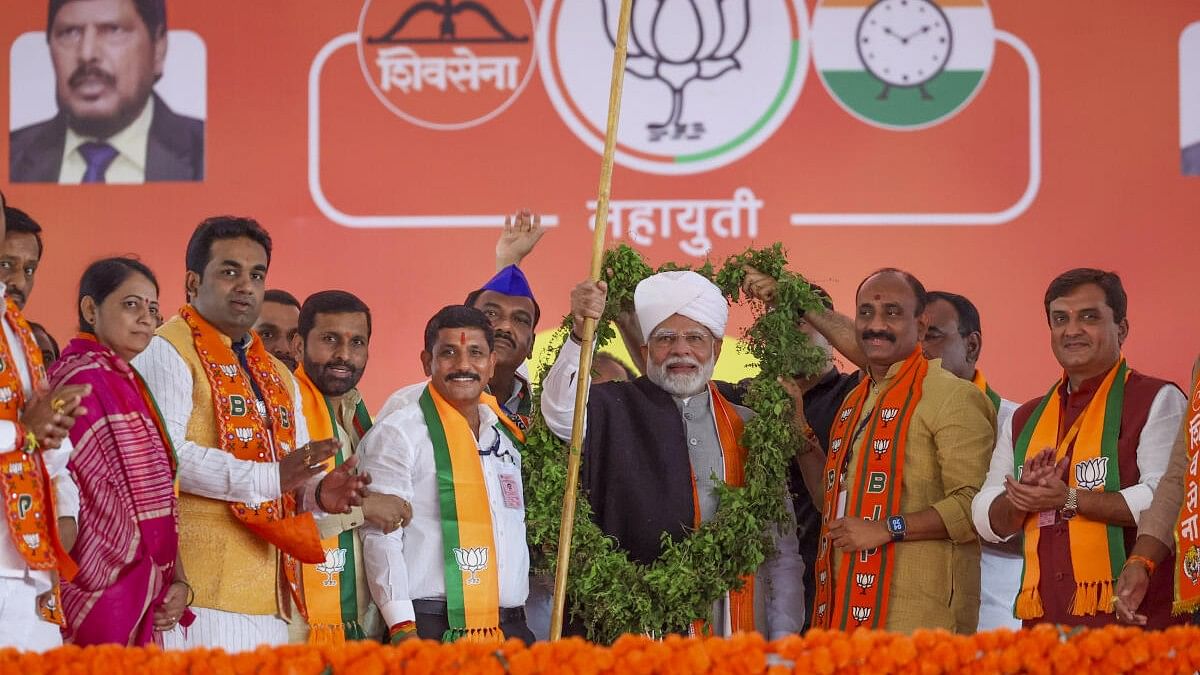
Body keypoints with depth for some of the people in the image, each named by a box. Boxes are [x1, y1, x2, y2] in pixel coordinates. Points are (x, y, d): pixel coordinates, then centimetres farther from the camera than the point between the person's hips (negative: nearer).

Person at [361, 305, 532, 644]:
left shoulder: (506, 434, 18)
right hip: (430, 629, -6)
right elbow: (381, 538, -9)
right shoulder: (398, 433, -2)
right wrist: (402, 628, -16)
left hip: (510, 628, 6)